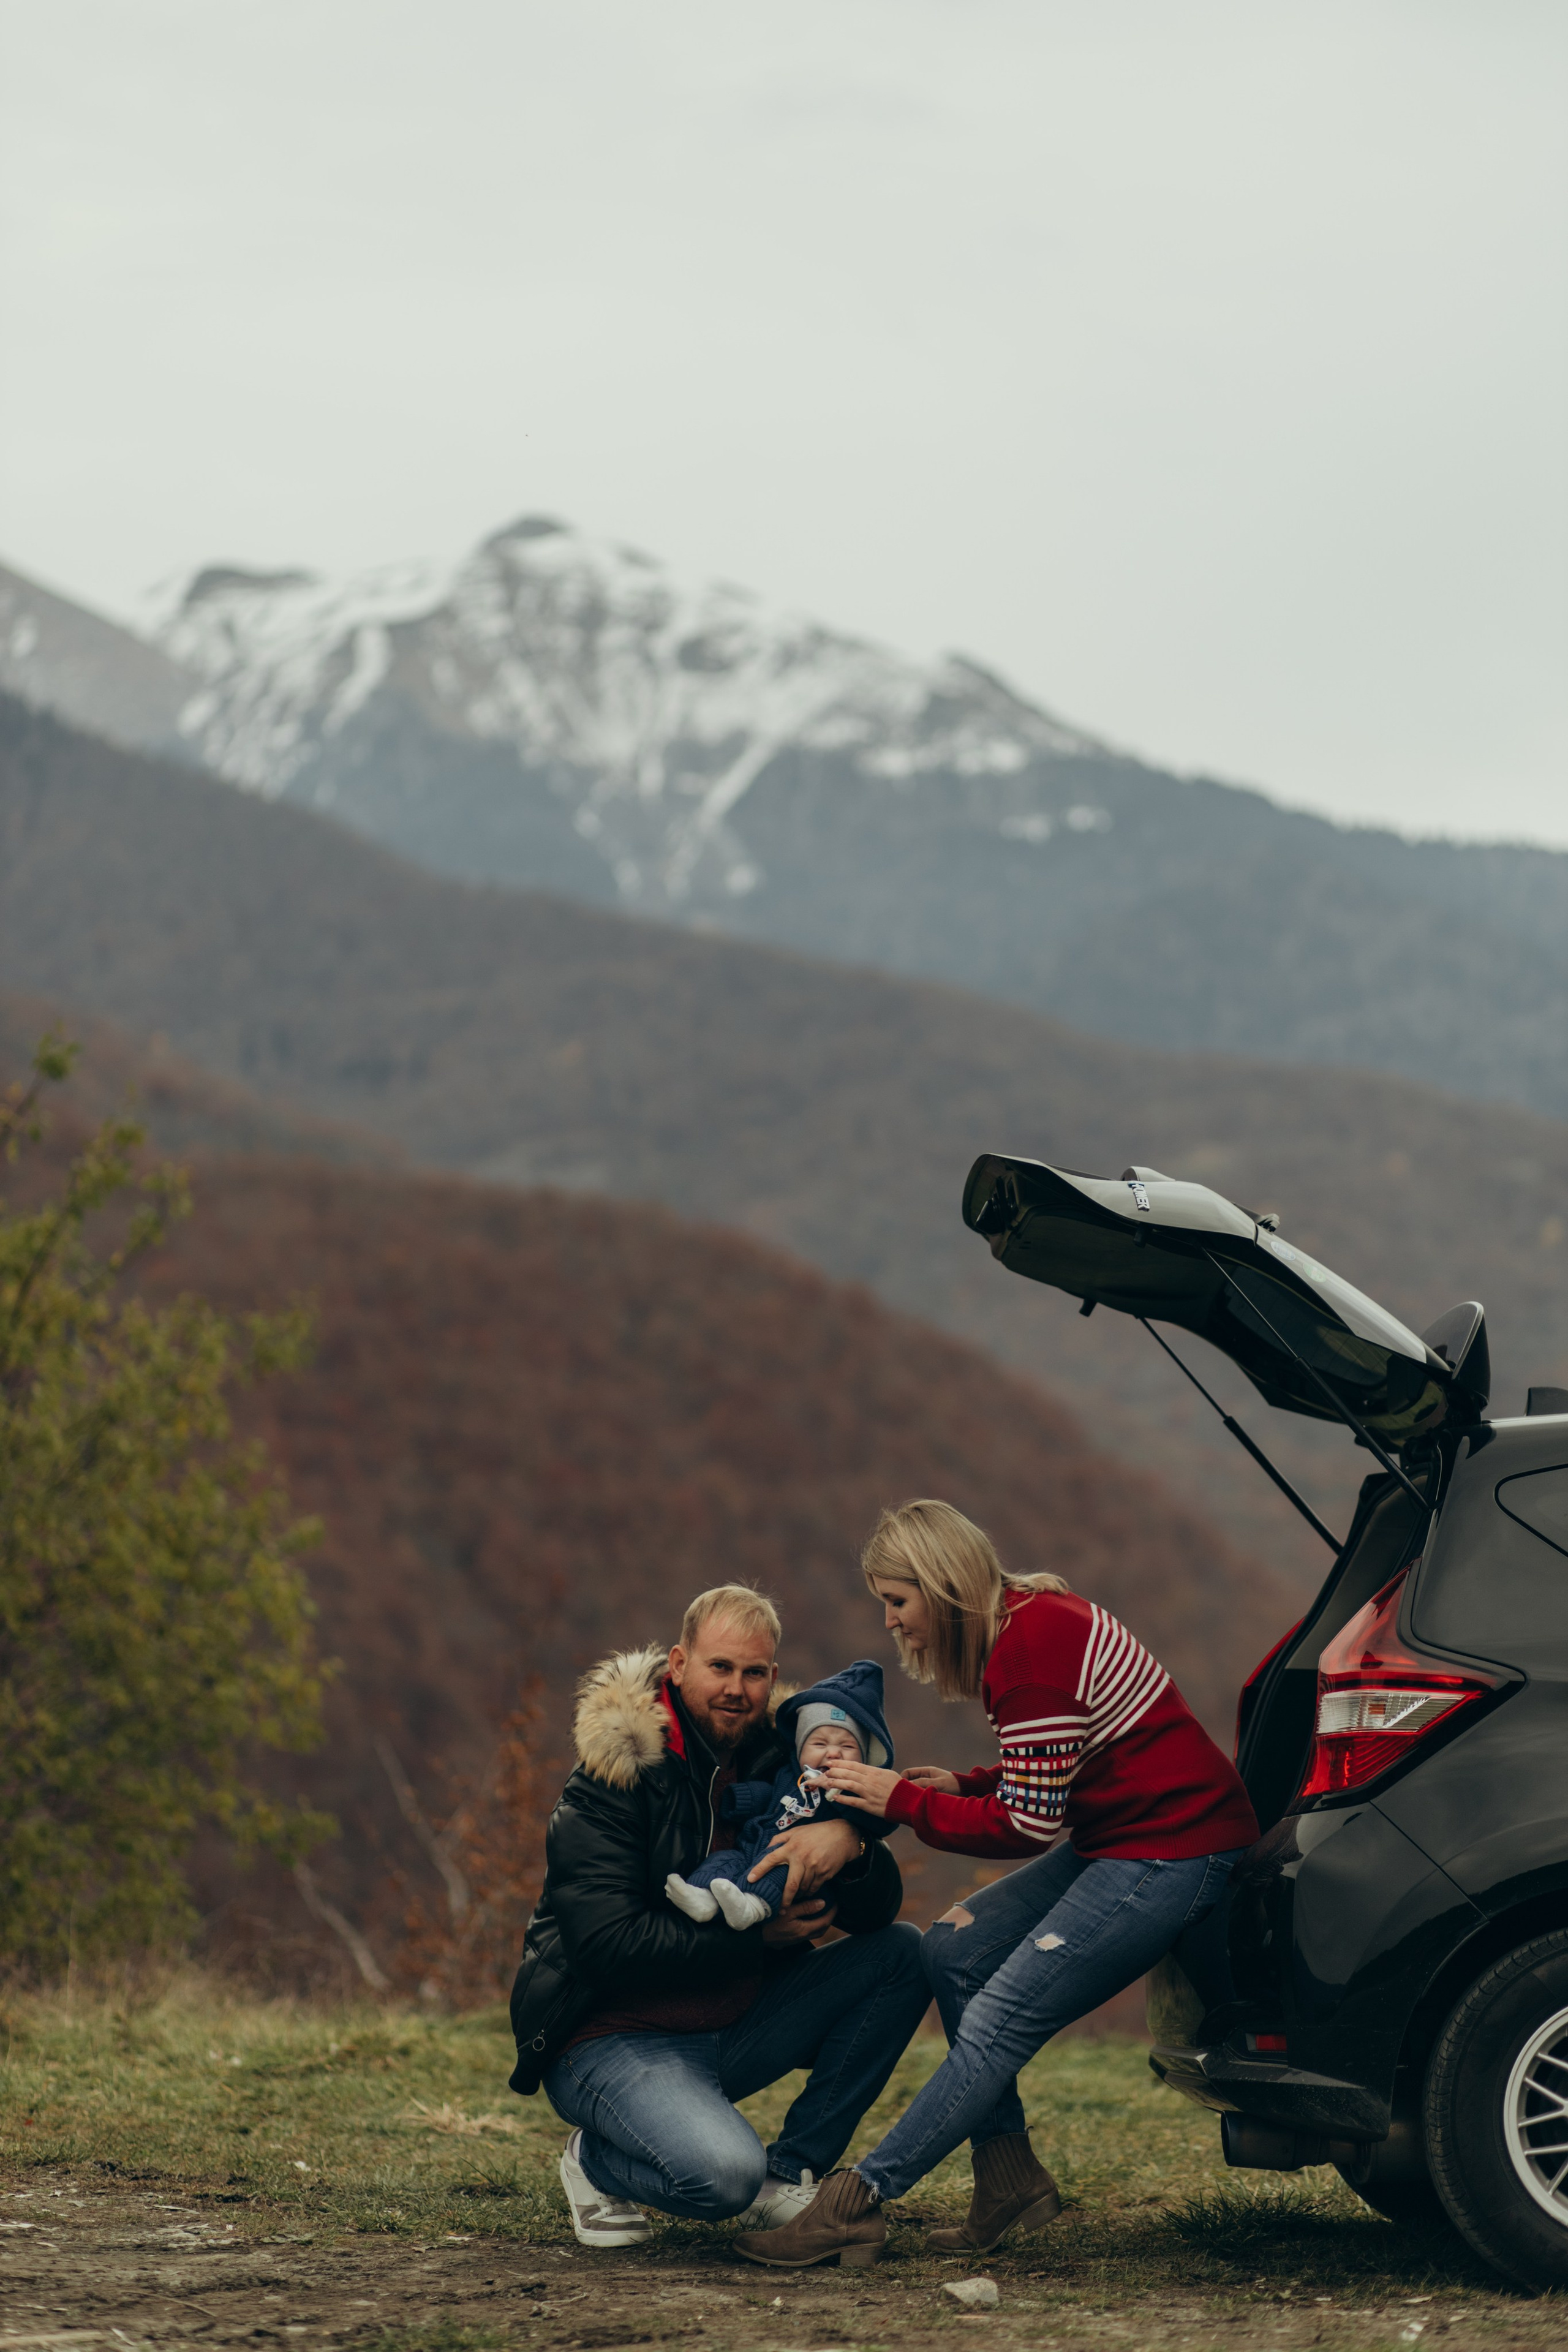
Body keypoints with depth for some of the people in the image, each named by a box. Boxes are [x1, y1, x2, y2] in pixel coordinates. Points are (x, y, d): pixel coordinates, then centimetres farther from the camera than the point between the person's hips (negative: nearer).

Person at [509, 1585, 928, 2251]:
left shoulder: (776, 1760, 3)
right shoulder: (615, 1778, -14)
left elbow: (876, 1911, -2)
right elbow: (609, 1945, -24)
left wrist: (848, 1841, -25)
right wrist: (756, 1933, -20)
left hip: (735, 2031, 7)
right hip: (611, 2039, -7)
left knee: (902, 1953, -6)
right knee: (725, 2176, -34)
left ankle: (792, 2173, -2)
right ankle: (597, 2161, 1)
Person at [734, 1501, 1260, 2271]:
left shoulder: (1031, 1651, -21)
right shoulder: (1029, 1619, 9)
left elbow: (1029, 1826, -19)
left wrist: (903, 1802, -11)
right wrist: (965, 1787, 5)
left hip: (1175, 1853, -10)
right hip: (1120, 1835, 10)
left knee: (1000, 2021, -13)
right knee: (954, 1951, 6)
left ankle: (854, 2204, -14)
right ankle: (1010, 2178, 7)